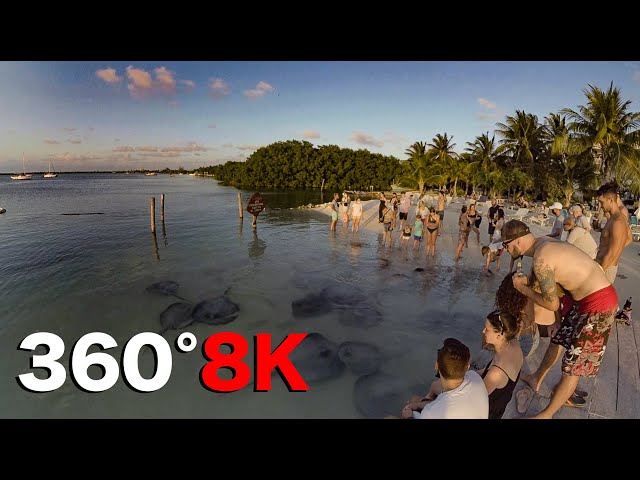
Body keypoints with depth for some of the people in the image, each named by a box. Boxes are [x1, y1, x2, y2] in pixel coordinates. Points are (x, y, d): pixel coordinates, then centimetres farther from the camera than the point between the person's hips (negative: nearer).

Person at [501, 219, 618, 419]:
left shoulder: (540, 259, -26)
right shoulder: (544, 242, 2)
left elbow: (552, 304, -16)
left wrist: (523, 288, -5)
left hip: (598, 304, -10)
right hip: (583, 296, 10)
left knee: (573, 365, 3)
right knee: (558, 339, 26)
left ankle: (546, 415, 18)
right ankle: (536, 379, 47)